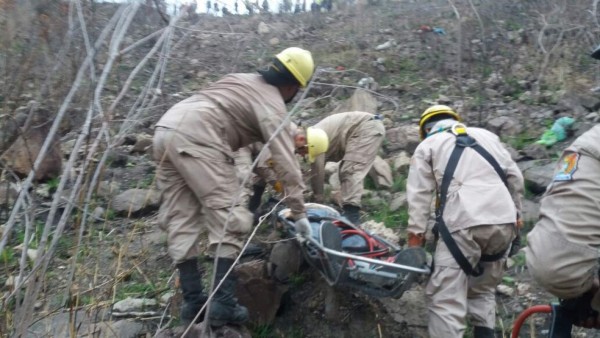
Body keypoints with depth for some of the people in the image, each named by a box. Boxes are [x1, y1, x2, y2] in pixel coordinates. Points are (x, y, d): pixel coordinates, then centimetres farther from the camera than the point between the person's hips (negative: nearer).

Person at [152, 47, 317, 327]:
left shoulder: (248, 82, 30)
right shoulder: (272, 102, 2)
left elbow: (258, 141, 37)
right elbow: (285, 161, -3)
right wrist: (299, 212, -1)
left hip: (165, 128, 10)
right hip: (195, 137, -10)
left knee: (180, 220, 8)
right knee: (228, 217, -6)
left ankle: (191, 300, 12)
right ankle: (223, 303, -8)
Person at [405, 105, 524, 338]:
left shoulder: (427, 145, 15)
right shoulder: (486, 135, 26)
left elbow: (419, 195, 5)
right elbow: (514, 177, 20)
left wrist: (415, 235, 5)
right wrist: (515, 214, 25)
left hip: (464, 224, -5)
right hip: (503, 222, 5)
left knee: (445, 298, -1)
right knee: (484, 289, 23)